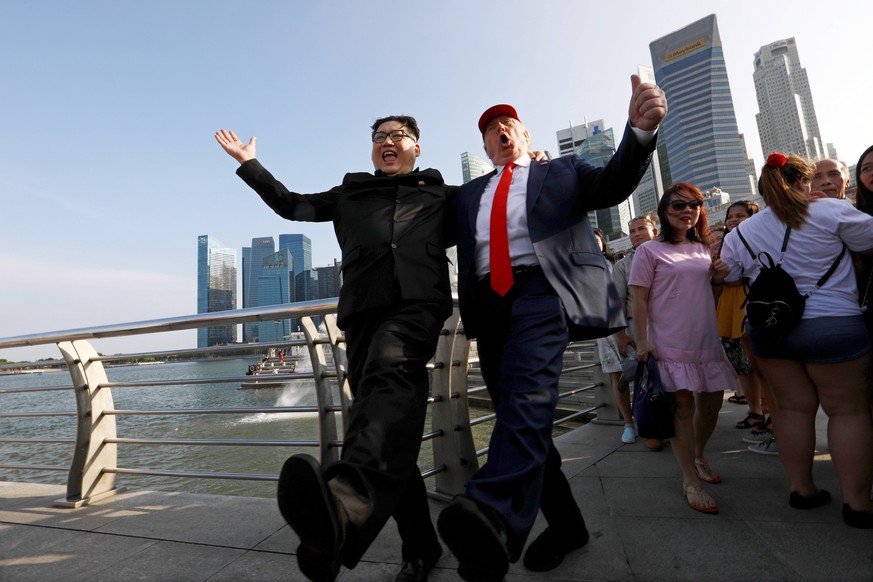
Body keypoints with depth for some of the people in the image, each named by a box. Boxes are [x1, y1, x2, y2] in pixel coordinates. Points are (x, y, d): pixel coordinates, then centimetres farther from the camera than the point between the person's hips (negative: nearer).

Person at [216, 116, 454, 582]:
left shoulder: (442, 194, 25)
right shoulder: (350, 193, 31)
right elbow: (292, 205, 35)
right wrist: (249, 164, 39)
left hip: (416, 302, -3)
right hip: (363, 308, 3)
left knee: (391, 373, -35)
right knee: (385, 418, -2)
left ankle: (342, 510, -59)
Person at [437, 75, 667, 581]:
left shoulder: (562, 171, 19)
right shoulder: (469, 193, 28)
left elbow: (614, 184, 3)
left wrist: (640, 129, -14)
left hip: (541, 288, -4)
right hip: (488, 301, 5)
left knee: (528, 396, -30)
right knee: (517, 413, 5)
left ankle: (494, 522, -48)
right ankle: (565, 525, 19)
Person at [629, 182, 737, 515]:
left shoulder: (704, 249, 13)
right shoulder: (650, 251, -4)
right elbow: (638, 300, -8)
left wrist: (719, 277, 2)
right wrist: (642, 343, -15)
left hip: (707, 340, 6)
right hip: (670, 344, -6)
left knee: (711, 403, 14)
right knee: (683, 406, -5)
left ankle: (699, 456, 39)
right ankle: (690, 481, 6)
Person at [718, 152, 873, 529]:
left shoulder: (741, 233, 5)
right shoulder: (830, 211, -6)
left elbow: (727, 276, 15)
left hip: (769, 328, 4)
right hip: (832, 325, -4)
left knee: (793, 407, 12)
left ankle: (801, 488, 21)